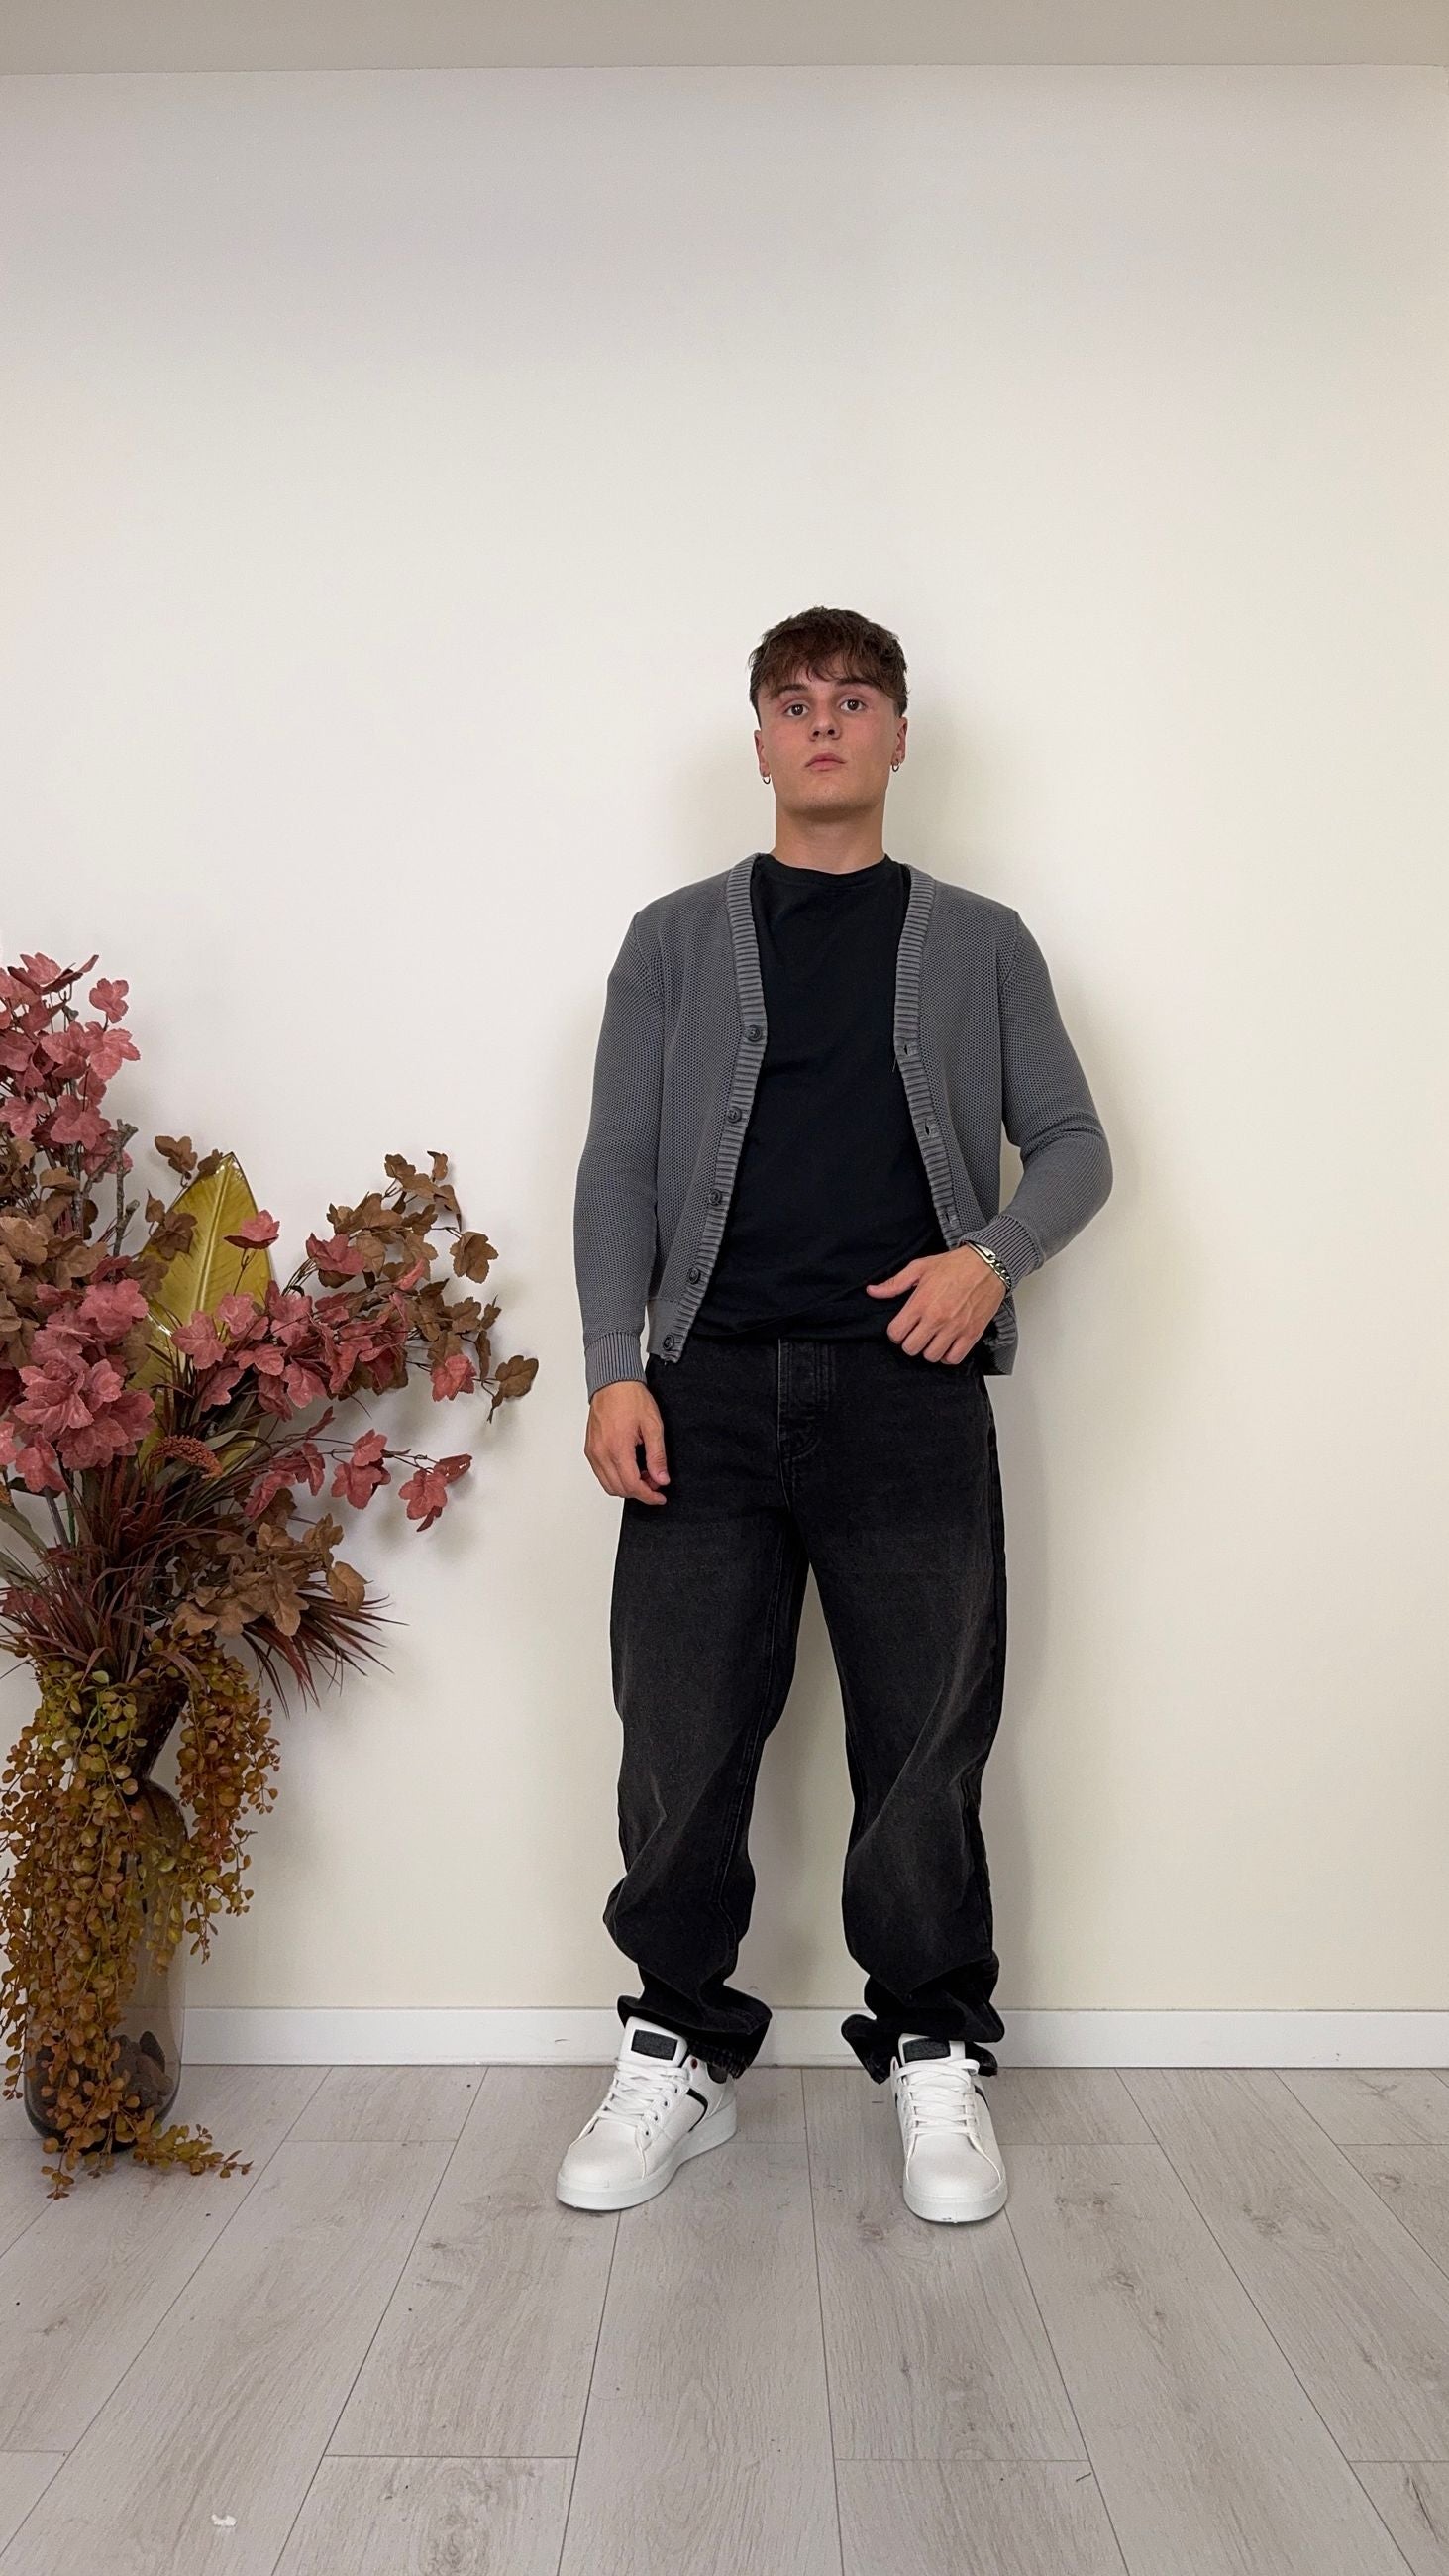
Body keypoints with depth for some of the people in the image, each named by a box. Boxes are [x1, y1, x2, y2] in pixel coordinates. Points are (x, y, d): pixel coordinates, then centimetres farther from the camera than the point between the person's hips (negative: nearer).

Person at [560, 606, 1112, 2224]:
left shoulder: (980, 942, 14)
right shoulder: (676, 938, 14)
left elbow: (1072, 1144, 12)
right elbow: (618, 1166, 8)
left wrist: (993, 1255, -10)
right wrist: (613, 1370, -4)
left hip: (910, 1386, 0)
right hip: (710, 1385, 1)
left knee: (927, 1740, 4)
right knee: (683, 1733, 3)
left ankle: (934, 2060, 22)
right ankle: (679, 2054, 21)